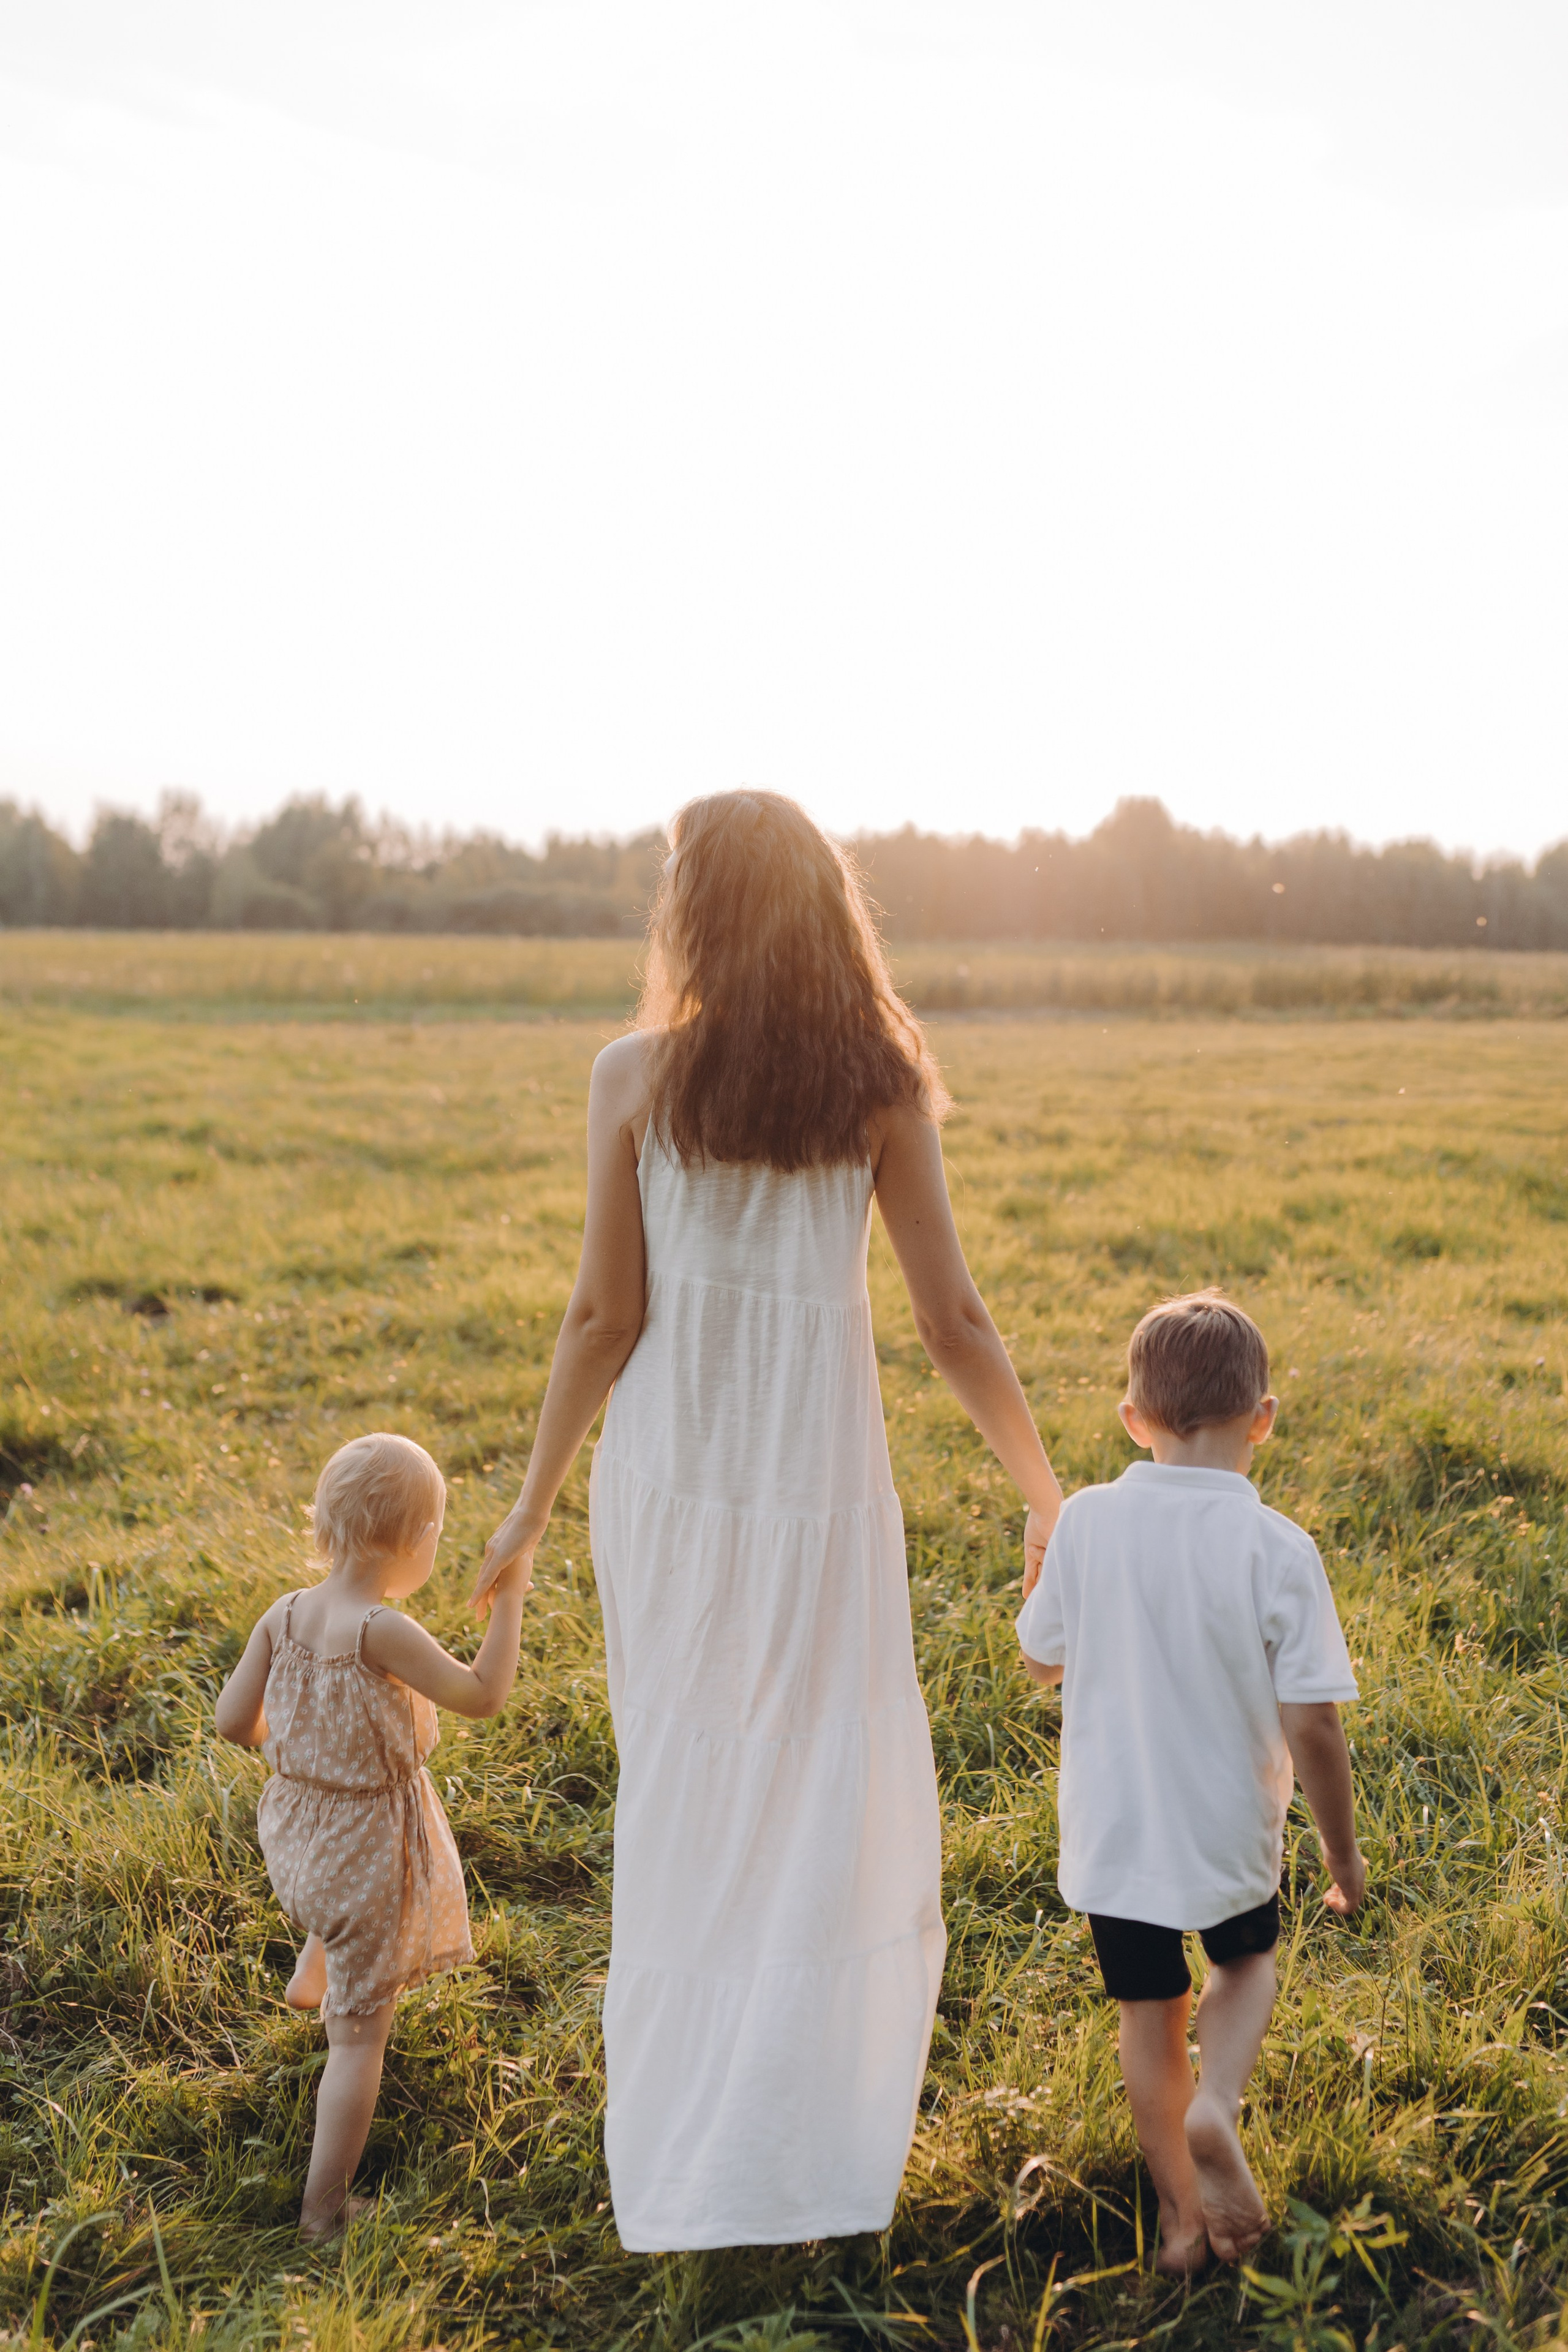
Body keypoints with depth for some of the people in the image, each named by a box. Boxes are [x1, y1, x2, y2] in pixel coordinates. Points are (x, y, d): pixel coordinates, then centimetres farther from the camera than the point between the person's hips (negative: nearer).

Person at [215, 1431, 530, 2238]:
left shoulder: (285, 1616, -9)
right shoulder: (382, 1632, -28)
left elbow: (233, 1720, -3)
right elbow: (482, 1695, -22)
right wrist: (509, 1599, -14)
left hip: (296, 1829, 7)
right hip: (371, 1846, -7)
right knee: (359, 2035, 7)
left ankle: (310, 1977, 63)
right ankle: (323, 2209, 14)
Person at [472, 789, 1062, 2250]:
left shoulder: (634, 1076, -7)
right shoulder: (881, 1084, -6)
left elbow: (603, 1316, -5)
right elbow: (952, 1324, -5)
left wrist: (535, 1500, 7)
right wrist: (1047, 1497, 7)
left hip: (666, 1486, 1)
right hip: (820, 1492, -1)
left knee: (683, 1808, 17)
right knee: (842, 1821, 13)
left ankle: (674, 2157, 30)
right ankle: (810, 2160, 17)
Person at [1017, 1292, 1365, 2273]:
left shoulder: (1088, 1522, -13)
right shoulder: (1279, 1550, -19)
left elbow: (1041, 1660, 0)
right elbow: (1313, 1725, -16)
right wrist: (1344, 1853, -3)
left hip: (1113, 1829, 1)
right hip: (1231, 1833, -1)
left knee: (1151, 2018, 20)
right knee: (1248, 1962, 28)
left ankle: (1181, 2212, 30)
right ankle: (1216, 2108, 3)